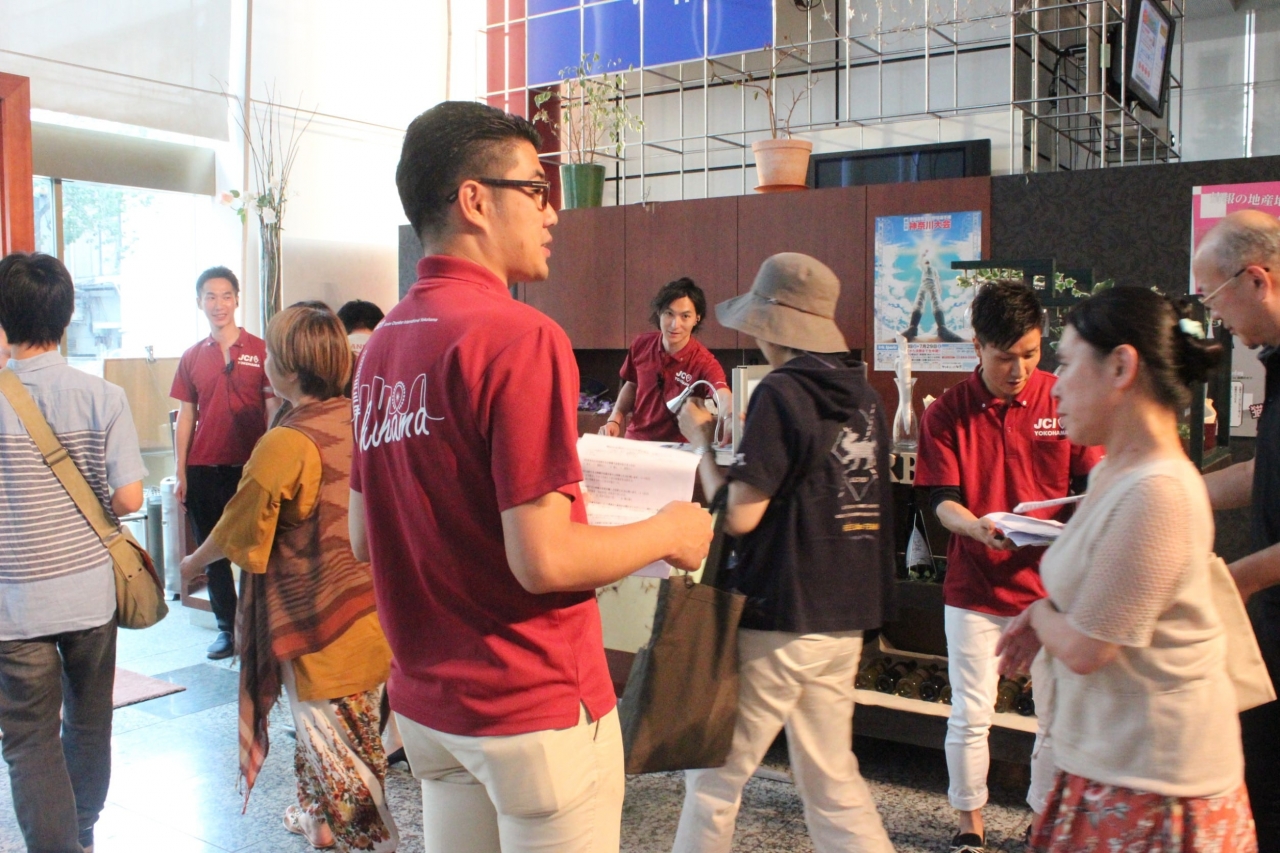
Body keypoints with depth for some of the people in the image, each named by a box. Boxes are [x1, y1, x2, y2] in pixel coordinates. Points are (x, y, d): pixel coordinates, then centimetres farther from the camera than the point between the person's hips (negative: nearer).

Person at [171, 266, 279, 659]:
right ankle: (227, 627, 21)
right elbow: (186, 416, 11)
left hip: (249, 468, -3)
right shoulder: (192, 357, 9)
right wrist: (181, 472, 7)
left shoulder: (260, 351, -1)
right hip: (204, 470, 4)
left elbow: (273, 411, 0)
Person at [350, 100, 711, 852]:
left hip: (428, 701, 8)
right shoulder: (519, 338, -20)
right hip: (533, 705, -7)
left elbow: (364, 536, 11)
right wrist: (669, 533, -8)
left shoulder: (382, 346, 5)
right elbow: (544, 560, -23)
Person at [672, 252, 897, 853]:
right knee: (833, 781, 17)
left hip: (777, 620, -7)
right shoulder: (864, 396, 8)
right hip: (844, 619, 8)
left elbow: (739, 515, -17)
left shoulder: (781, 391, -15)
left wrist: (703, 441, -4)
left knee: (713, 780, 10)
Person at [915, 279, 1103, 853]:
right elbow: (943, 500, -7)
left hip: (1052, 583, 1)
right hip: (974, 587, -1)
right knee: (969, 714, 6)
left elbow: (1092, 483, 1)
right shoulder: (947, 413, -4)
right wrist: (979, 529, -27)